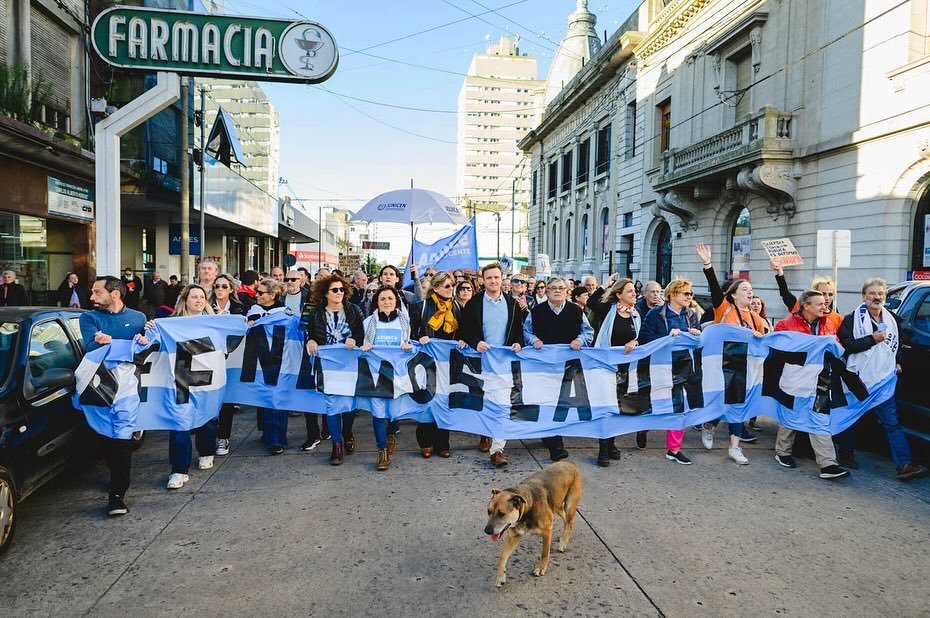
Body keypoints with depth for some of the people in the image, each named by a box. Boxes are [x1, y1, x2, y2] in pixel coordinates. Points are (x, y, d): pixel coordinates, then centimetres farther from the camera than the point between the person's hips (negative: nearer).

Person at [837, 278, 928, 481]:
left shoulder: (891, 319, 13)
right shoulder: (852, 319, -4)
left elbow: (897, 344, 26)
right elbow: (845, 345, -13)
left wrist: (898, 362, 11)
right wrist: (872, 339, -18)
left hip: (884, 380, 4)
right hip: (858, 379, -4)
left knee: (892, 422, -2)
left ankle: (904, 465, -5)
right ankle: (846, 455, 24)